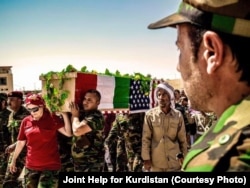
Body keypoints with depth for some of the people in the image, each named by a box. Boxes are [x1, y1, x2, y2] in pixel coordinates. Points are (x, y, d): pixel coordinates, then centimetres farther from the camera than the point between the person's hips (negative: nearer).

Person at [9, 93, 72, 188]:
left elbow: (68, 133, -16)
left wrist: (64, 114, -21)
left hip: (50, 165, -4)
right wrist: (13, 160, 17)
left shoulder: (52, 118, -6)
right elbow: (21, 142, 13)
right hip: (31, 166, 4)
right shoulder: (26, 121, 4)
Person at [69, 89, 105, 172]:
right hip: (80, 161, 10)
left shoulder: (96, 117, -18)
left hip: (91, 163, -10)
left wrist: (75, 116, -11)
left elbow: (77, 131, -29)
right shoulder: (83, 114, 11)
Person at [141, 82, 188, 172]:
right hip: (156, 163, -1)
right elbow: (146, 138, -3)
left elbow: (183, 139, 4)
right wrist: (146, 158, -5)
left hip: (174, 162, 1)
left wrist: (184, 157, 6)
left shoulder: (178, 115, -1)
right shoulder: (150, 114, -6)